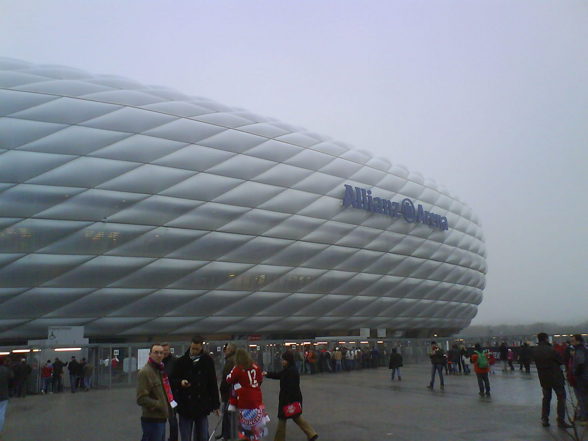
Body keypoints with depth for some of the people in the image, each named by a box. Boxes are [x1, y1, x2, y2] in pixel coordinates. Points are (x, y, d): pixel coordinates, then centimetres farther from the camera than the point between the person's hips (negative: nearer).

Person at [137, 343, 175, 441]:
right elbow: (141, 399, -21)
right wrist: (160, 405, -17)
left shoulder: (161, 370, 14)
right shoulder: (145, 372, -14)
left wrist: (169, 402, 10)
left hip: (161, 418, 9)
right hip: (152, 420, -9)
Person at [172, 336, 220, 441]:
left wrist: (215, 404, 5)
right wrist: (180, 382, -17)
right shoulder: (181, 361, -2)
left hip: (202, 407, 1)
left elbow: (213, 384, 5)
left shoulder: (207, 361, 0)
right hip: (185, 407, -1)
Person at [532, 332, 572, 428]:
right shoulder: (550, 350, -19)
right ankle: (561, 420, 3)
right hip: (556, 377, -5)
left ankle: (544, 419, 15)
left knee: (546, 398, 16)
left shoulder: (535, 351, -1)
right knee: (561, 397, 6)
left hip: (543, 379, 5)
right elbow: (561, 361, -8)